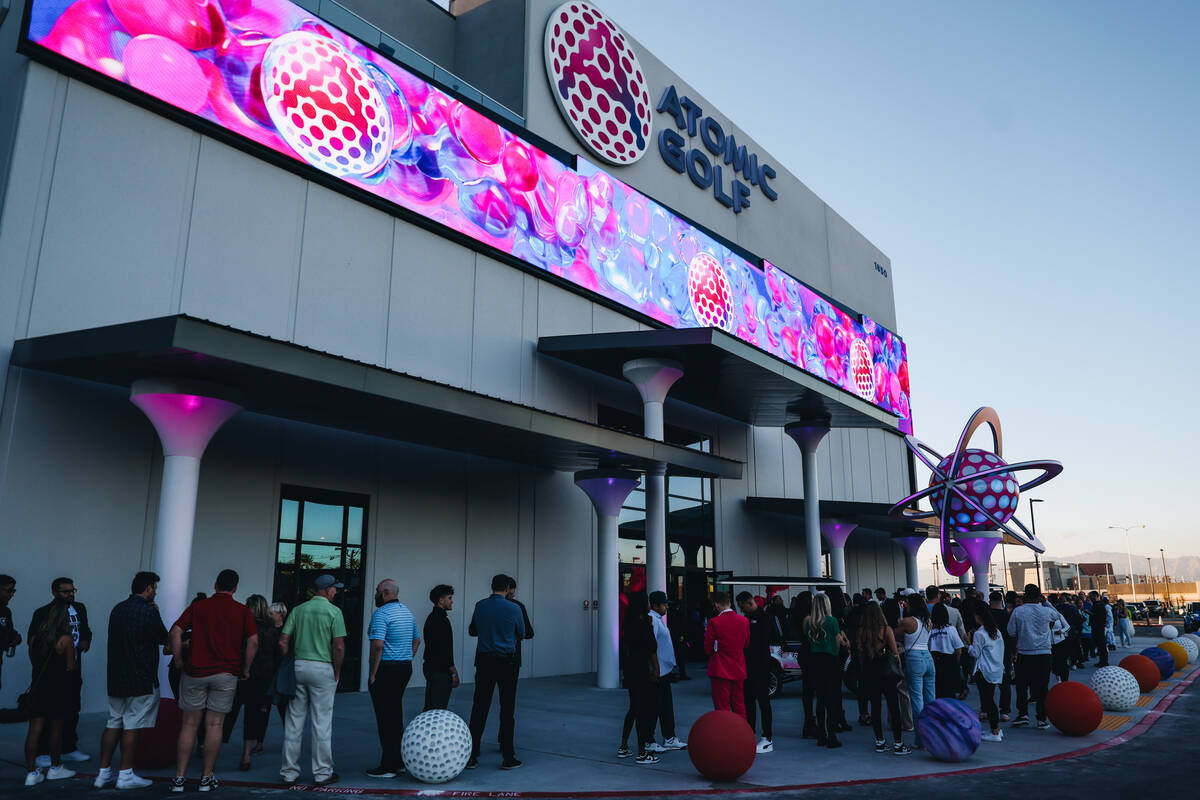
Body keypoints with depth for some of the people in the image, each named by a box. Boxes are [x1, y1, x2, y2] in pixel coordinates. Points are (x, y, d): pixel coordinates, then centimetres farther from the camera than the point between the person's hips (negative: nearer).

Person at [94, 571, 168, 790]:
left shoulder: (117, 609, 10)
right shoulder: (148, 611, -14)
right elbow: (163, 639, -5)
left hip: (116, 677, 7)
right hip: (141, 679, -7)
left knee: (113, 724, 13)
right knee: (132, 726, -1)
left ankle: (103, 773, 16)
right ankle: (125, 775, 4)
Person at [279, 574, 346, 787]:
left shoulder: (298, 610, 8)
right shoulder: (333, 611, -6)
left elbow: (283, 642, 3)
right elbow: (339, 647, -12)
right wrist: (337, 673, -1)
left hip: (298, 666, 5)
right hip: (323, 668, -4)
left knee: (293, 721, 10)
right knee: (322, 722, 2)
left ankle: (289, 772, 17)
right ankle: (322, 773, 9)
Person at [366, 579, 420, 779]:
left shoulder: (381, 614, -14)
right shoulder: (406, 611, 14)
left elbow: (378, 645, -23)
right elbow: (416, 640, 22)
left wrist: (372, 674, -16)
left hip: (386, 669, -9)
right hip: (405, 668, 9)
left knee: (385, 717, -2)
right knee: (396, 714, 16)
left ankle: (388, 766, 3)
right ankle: (399, 761, 22)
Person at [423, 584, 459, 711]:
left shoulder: (431, 617, 15)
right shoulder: (441, 620, -17)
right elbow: (445, 649, -21)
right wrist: (454, 673, -16)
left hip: (429, 667, 10)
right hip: (440, 671, -10)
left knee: (429, 708, 14)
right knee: (439, 710, -6)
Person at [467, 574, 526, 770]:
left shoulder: (479, 606, 1)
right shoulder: (514, 609, -8)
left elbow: (472, 631, 16)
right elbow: (521, 635, 6)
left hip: (484, 661, 3)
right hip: (507, 662, -3)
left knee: (479, 708, 6)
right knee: (507, 709, 4)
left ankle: (471, 756, 8)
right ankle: (508, 757, 8)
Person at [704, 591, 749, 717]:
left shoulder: (714, 622, -16)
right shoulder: (744, 620, 0)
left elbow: (708, 650, -9)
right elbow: (746, 645, 11)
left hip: (721, 671, -5)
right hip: (739, 670, 5)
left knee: (722, 708, 3)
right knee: (739, 708, 16)